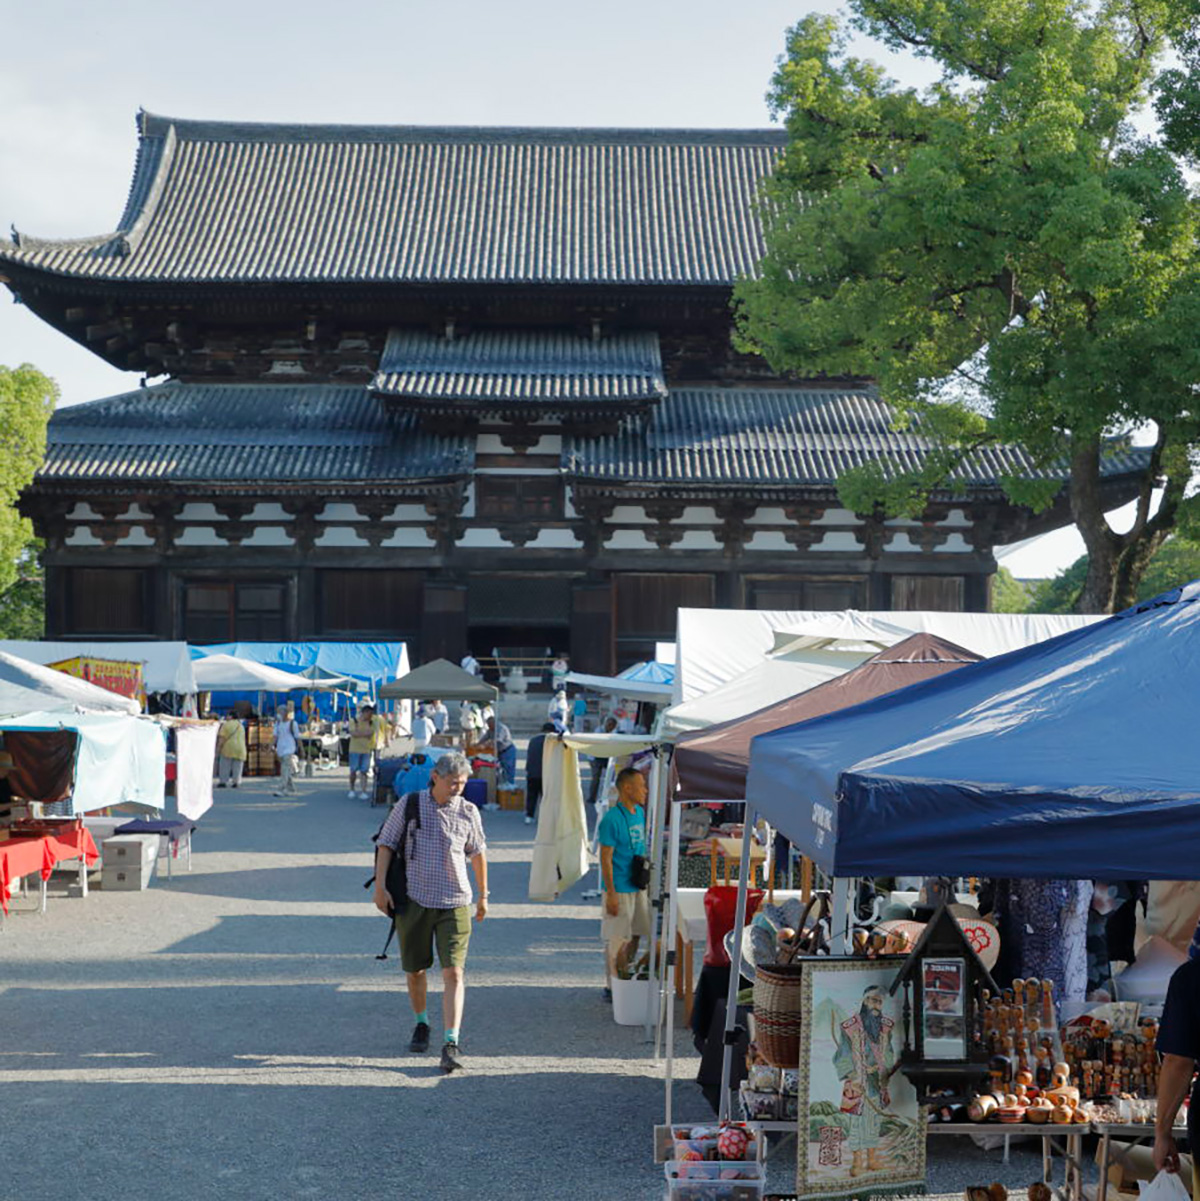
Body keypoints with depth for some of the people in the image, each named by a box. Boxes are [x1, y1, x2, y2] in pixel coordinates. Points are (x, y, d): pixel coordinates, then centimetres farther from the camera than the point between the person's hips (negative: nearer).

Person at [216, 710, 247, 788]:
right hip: (240, 749, 5)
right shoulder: (241, 726, 16)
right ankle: (235, 782, 0)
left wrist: (218, 748, -7)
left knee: (225, 766, -1)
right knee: (237, 767, 6)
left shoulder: (226, 725, -3)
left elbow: (222, 738, -9)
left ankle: (223, 781, -5)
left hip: (228, 748, -5)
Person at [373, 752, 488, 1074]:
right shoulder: (408, 806, -1)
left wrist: (483, 896, 21)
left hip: (454, 903, 0)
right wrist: (380, 886, -6)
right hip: (413, 900, 0)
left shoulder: (469, 812, 3)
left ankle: (450, 1044, -15)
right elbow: (386, 845, 3)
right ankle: (421, 1024, 37)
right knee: (414, 970, 11)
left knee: (453, 973, -12)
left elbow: (477, 853, 16)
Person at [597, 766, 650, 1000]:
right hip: (620, 889, -8)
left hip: (638, 886, 8)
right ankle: (612, 987, 11)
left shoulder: (639, 813, 8)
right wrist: (611, 894, -19)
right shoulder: (612, 819, -18)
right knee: (618, 941, 0)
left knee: (635, 935, 16)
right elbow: (605, 859, -17)